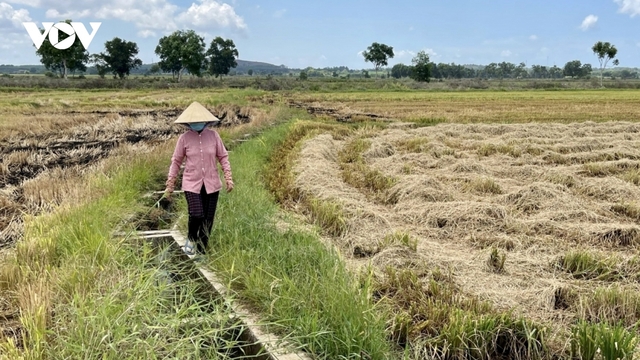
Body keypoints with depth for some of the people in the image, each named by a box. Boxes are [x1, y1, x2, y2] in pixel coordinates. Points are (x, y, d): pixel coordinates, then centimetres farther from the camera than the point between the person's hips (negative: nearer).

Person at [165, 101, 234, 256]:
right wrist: (170, 184, 4)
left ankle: (201, 251, 23)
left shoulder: (213, 135, -2)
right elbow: (176, 161, 3)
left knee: (208, 219, 5)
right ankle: (191, 239, 13)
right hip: (191, 184, -2)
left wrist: (228, 178, -2)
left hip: (211, 184, 2)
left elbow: (223, 157, 6)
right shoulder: (184, 138, -5)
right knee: (196, 215, -19)